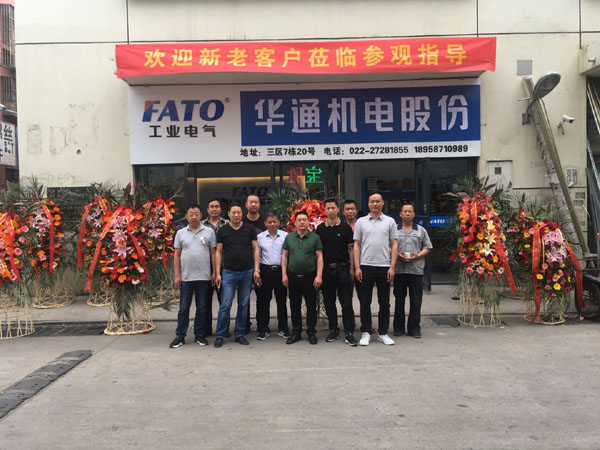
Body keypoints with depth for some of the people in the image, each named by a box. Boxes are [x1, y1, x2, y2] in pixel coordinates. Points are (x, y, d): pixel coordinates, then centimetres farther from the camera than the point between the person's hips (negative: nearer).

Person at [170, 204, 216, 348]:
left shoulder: (209, 232, 3)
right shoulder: (181, 233, 6)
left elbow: (213, 254, 3)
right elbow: (177, 255, 7)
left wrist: (214, 273, -2)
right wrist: (177, 275, 0)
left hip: (204, 277, 0)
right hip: (186, 277, 1)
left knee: (201, 308, 8)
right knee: (183, 308, 6)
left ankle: (199, 335, 19)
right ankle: (180, 336, 14)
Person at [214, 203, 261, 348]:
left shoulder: (250, 229, 4)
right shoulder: (223, 231, 2)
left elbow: (255, 249, 5)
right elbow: (218, 252, 4)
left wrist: (256, 270, -2)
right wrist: (217, 273, -2)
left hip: (247, 272, 2)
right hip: (229, 273, -1)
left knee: (243, 305, 8)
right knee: (225, 306, -4)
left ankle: (239, 334, 20)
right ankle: (220, 336, 8)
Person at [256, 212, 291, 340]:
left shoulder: (285, 236, 1)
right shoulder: (260, 237, 5)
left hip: (281, 270, 0)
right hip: (265, 271, 1)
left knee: (282, 300, 7)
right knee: (263, 301, 4)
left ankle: (283, 328, 19)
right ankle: (263, 329, 15)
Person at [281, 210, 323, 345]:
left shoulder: (315, 237, 0)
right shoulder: (289, 237, 7)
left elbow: (319, 257, -2)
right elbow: (284, 256, 8)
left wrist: (319, 275, -10)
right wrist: (284, 274, 1)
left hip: (310, 276, -2)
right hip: (293, 277, 2)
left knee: (311, 306, 5)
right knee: (294, 306, 10)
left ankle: (311, 332, 18)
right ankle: (296, 332, 21)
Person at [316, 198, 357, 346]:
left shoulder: (345, 228, 1)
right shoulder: (320, 228, 7)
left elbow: (351, 249, 2)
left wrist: (352, 268, -4)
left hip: (342, 269, -3)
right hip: (326, 269, 3)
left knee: (346, 302, -3)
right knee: (329, 302, 9)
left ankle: (349, 332, 3)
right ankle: (333, 330, 22)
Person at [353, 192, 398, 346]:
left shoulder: (390, 222, 6)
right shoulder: (361, 222, 6)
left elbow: (394, 245, 5)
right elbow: (356, 245, 5)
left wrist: (392, 267, -4)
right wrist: (357, 267, -3)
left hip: (384, 266, 0)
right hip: (365, 266, 0)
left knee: (384, 303, 7)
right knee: (365, 302, 4)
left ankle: (383, 333, 18)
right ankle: (366, 333, 15)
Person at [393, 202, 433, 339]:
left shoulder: (421, 230, 11)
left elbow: (427, 247, 10)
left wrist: (417, 255, -7)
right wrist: (397, 254, -10)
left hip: (416, 270, 0)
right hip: (399, 270, 0)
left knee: (416, 301, 2)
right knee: (399, 299, 6)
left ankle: (414, 328, 12)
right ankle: (398, 327, 16)